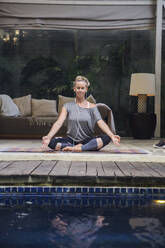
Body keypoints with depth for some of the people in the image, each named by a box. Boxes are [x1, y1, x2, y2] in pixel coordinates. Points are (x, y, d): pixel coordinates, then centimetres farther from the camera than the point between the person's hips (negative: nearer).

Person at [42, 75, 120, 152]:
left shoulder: (92, 107, 4)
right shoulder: (67, 106, 5)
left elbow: (100, 122, -9)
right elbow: (59, 123, -7)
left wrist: (112, 135, -28)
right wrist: (48, 137, -25)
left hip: (88, 140, 0)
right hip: (71, 140, 1)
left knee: (106, 138, -29)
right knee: (51, 142, -27)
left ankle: (79, 148, -35)